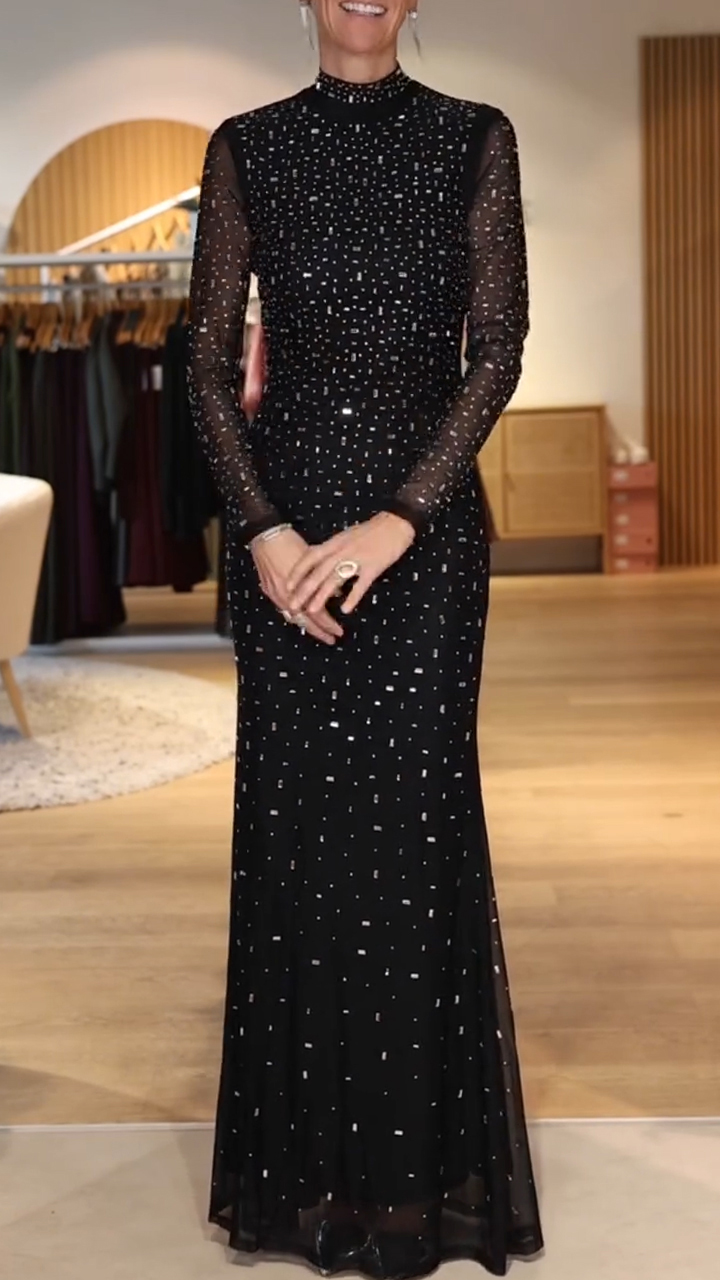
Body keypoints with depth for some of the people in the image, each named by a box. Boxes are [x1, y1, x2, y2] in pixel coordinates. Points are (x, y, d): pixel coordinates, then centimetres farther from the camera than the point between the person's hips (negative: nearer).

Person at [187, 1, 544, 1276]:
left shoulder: (472, 141, 5)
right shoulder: (249, 147, 8)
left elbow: (497, 350, -3)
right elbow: (210, 361, 4)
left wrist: (398, 520, -13)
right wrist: (264, 529, -9)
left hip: (426, 524, -1)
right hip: (284, 518, 1)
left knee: (416, 818, -2)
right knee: (293, 818, 3)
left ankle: (420, 1163, 12)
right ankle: (309, 1160, 17)